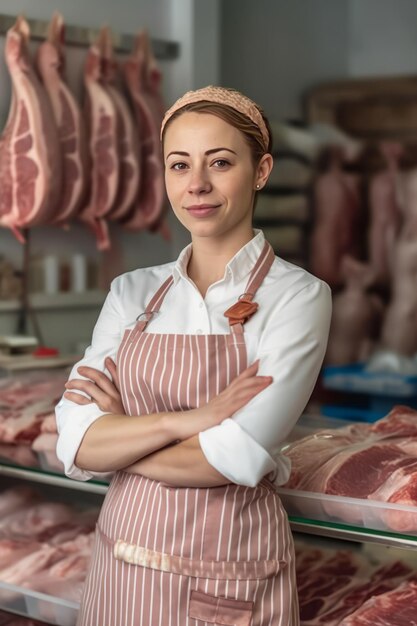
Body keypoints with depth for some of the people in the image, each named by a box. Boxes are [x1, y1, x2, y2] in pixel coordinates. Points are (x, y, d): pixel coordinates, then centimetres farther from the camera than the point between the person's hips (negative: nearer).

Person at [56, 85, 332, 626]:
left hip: (230, 579, -3)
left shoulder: (298, 296, -11)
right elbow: (75, 446, -8)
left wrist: (120, 438, -8)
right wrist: (187, 418, -21)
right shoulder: (132, 292, 2)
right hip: (123, 567, 4)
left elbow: (239, 458, -21)